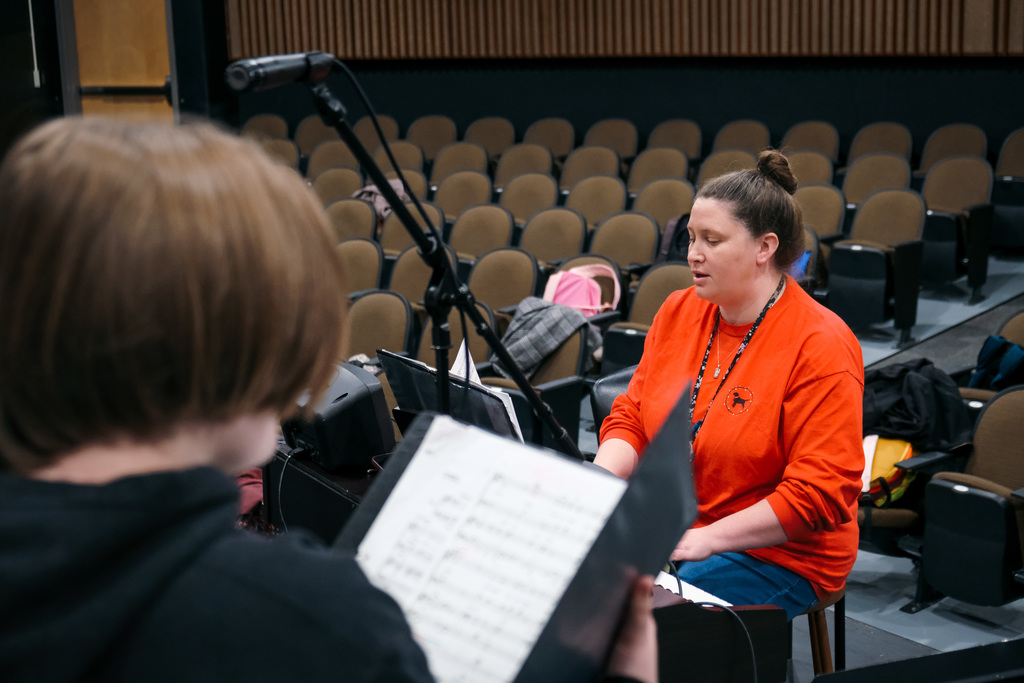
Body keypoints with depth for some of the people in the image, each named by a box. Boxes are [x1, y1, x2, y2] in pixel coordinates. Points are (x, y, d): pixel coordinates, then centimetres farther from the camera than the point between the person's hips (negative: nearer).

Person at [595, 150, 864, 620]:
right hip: (666, 527, 6)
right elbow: (631, 417, 11)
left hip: (777, 553, -6)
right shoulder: (677, 312, 6)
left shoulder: (821, 347, -15)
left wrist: (707, 538, -23)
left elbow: (819, 494, -18)